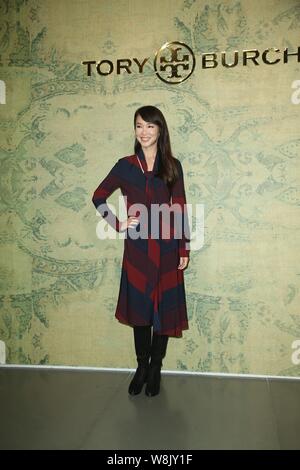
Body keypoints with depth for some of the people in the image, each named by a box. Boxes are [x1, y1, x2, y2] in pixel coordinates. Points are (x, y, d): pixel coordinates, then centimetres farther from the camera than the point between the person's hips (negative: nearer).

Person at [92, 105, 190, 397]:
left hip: (166, 246, 0)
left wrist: (184, 249, -1)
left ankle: (155, 370, 22)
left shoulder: (172, 166, 3)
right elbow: (99, 197, 9)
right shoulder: (125, 165, 3)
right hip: (137, 246, 0)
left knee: (164, 307, 6)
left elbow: (180, 209, 2)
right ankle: (141, 367, 25)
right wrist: (118, 224, -3)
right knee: (139, 306, 8)